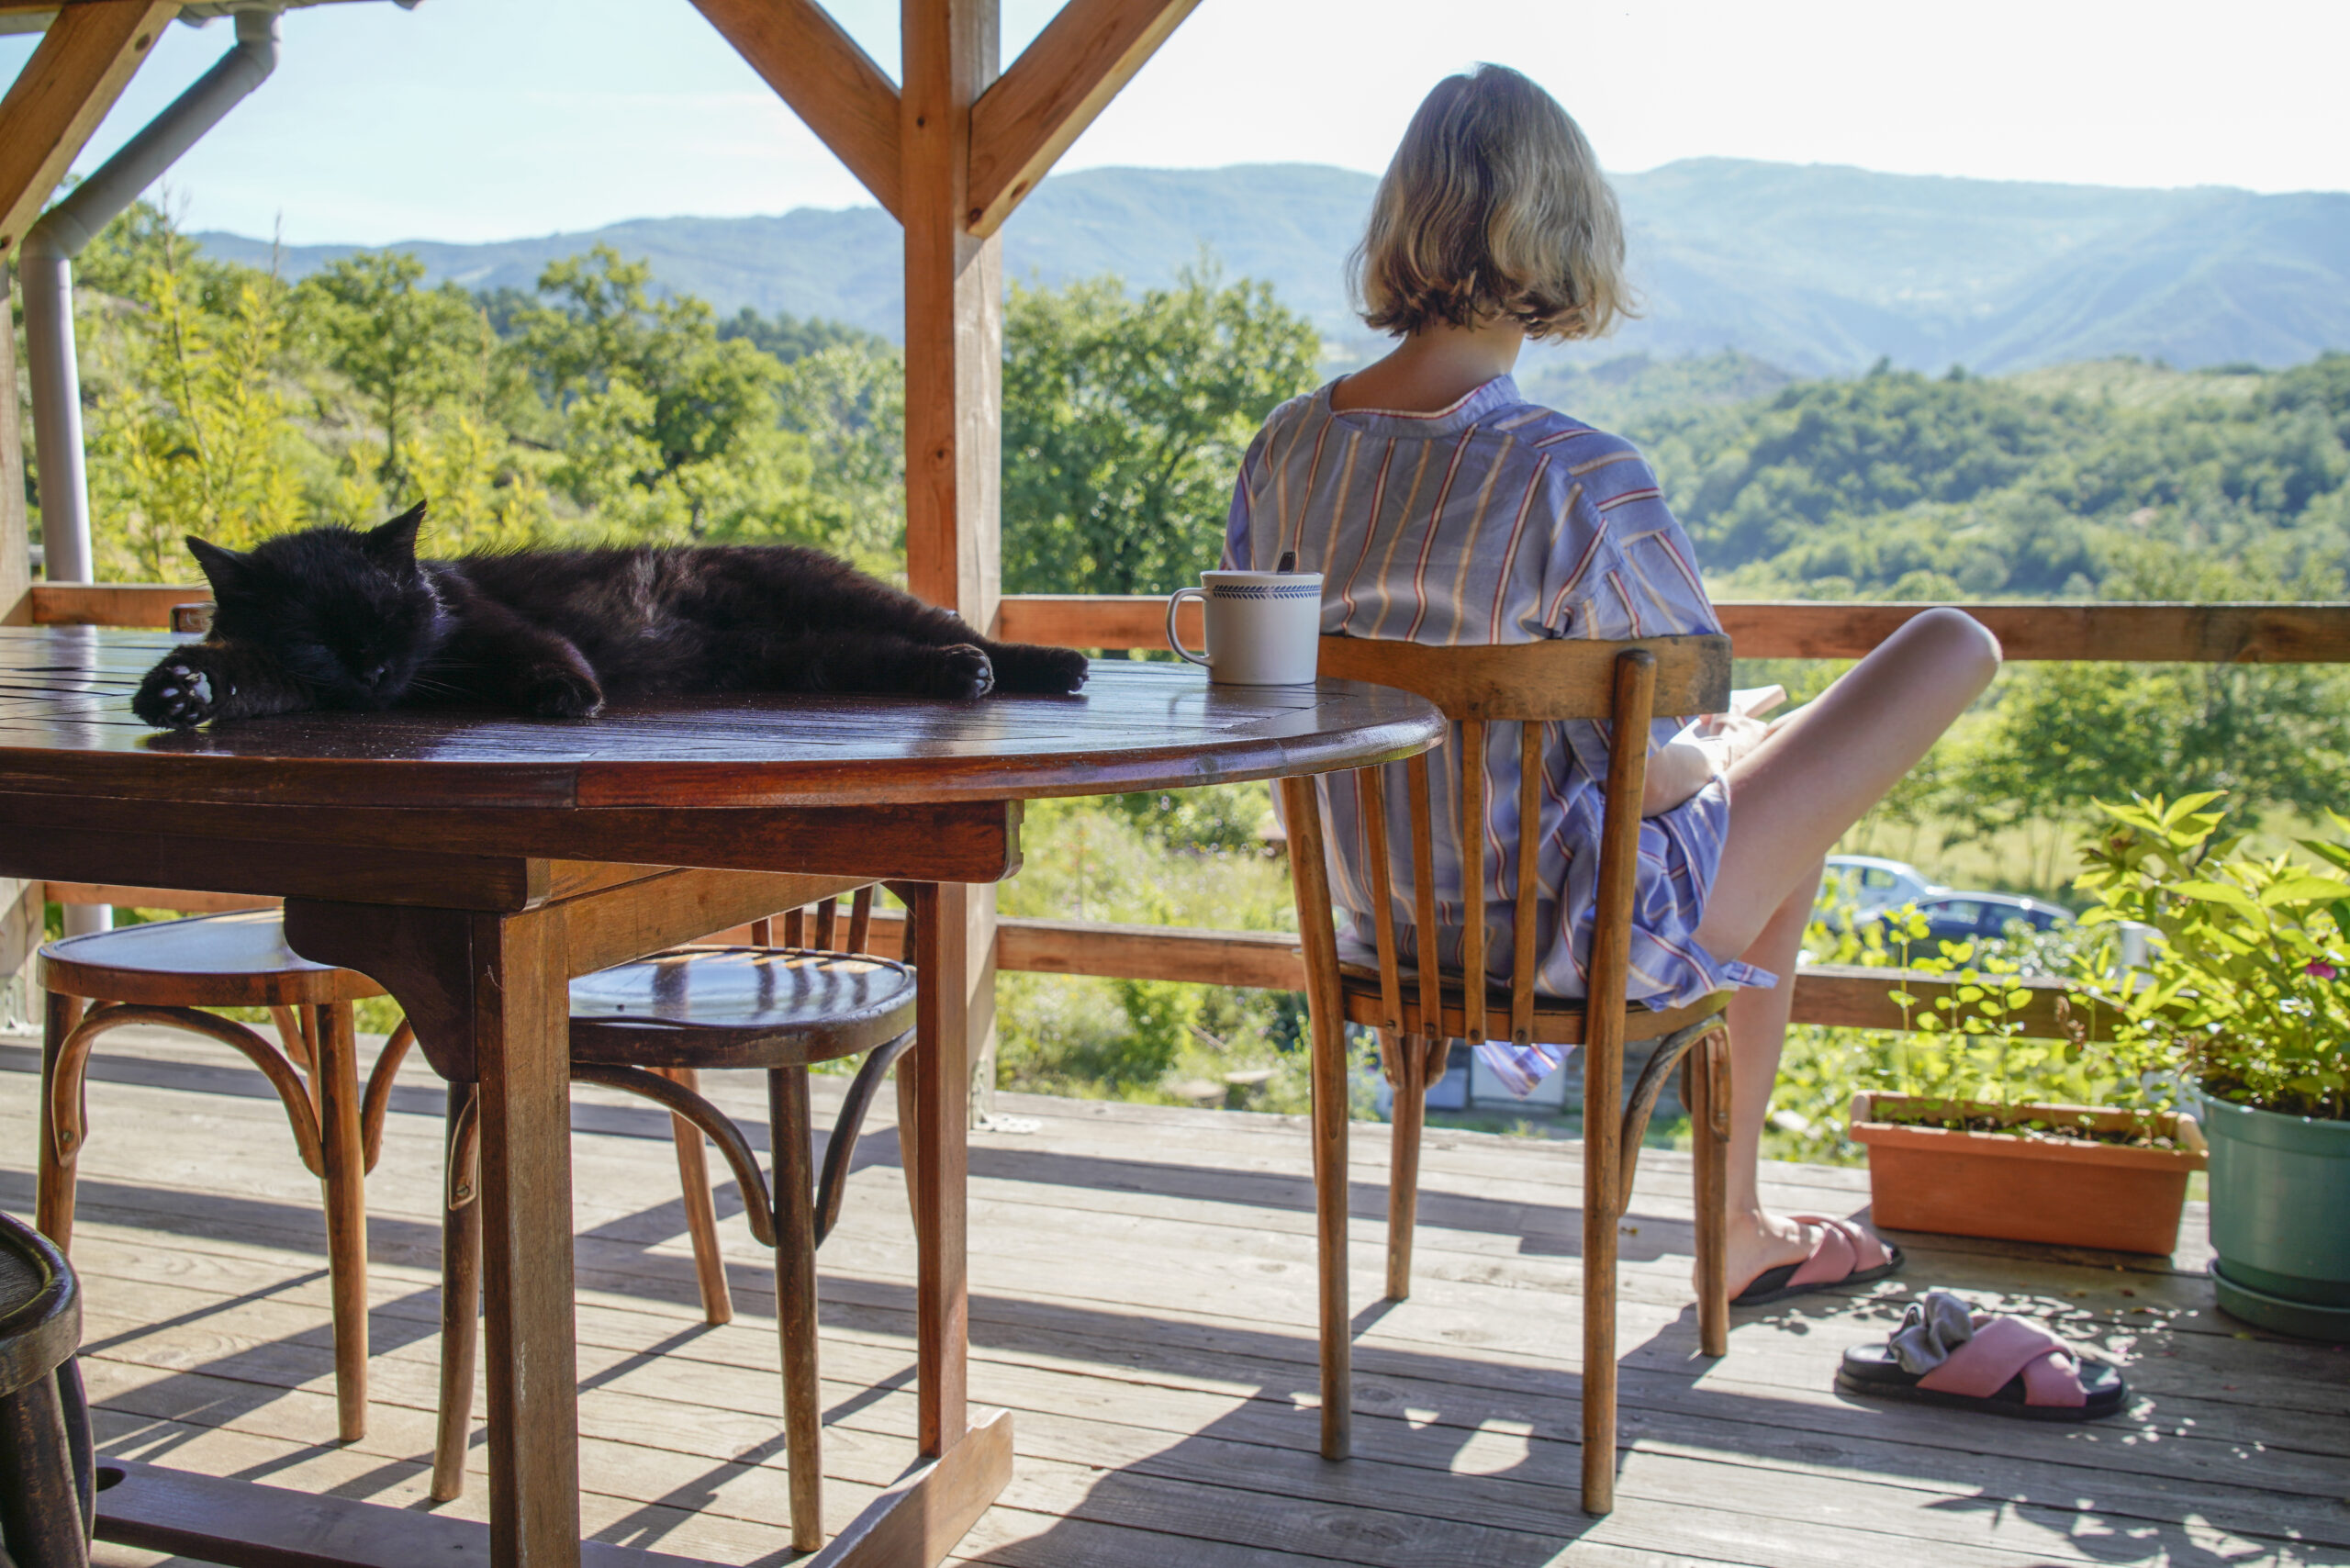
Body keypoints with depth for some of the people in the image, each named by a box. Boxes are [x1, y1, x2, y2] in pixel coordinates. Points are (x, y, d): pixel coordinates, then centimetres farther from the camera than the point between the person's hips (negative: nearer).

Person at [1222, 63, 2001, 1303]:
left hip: (1376, 918, 7)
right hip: (1567, 927, -7)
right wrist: (1718, 753, 5)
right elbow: (1644, 772, -20)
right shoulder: (1581, 480, -27)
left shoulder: (1287, 448, -7)